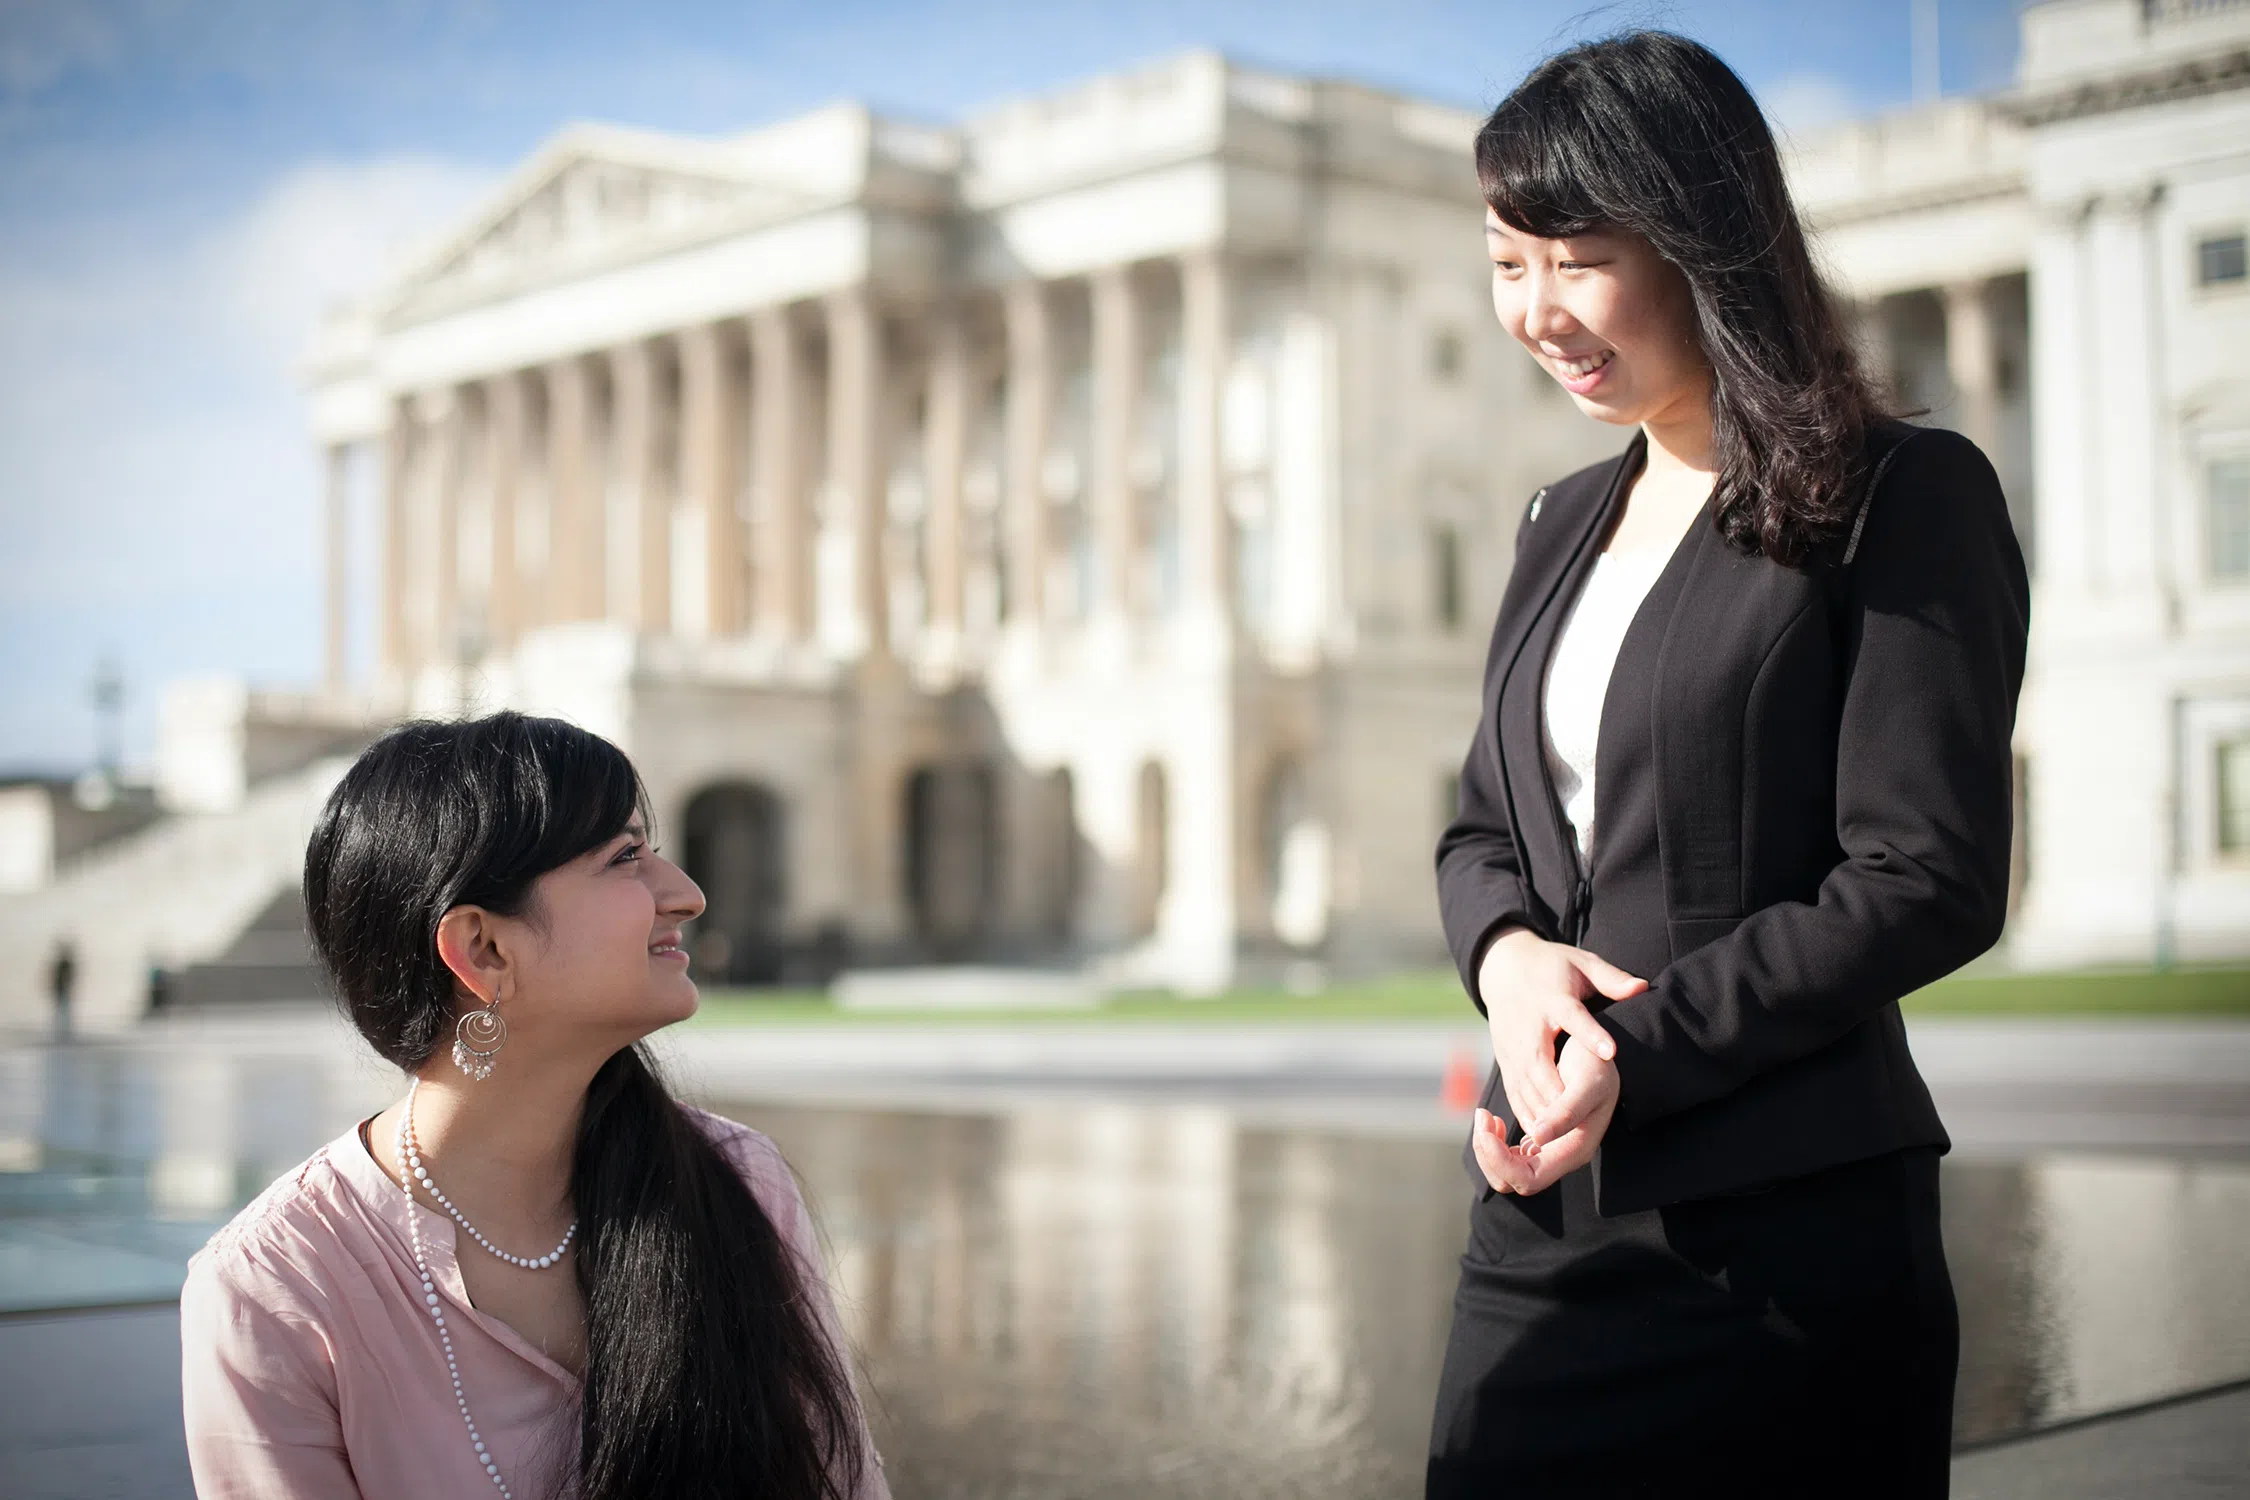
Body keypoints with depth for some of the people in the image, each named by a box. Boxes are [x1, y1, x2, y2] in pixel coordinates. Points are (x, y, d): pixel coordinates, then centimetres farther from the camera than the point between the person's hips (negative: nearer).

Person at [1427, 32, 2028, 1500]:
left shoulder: (1902, 497, -5)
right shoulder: (1566, 523, 16)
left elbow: (1931, 881, -11)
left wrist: (1638, 1051, -18)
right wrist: (1509, 953, -4)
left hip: (1788, 1221, -6)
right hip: (1549, 1206, 6)